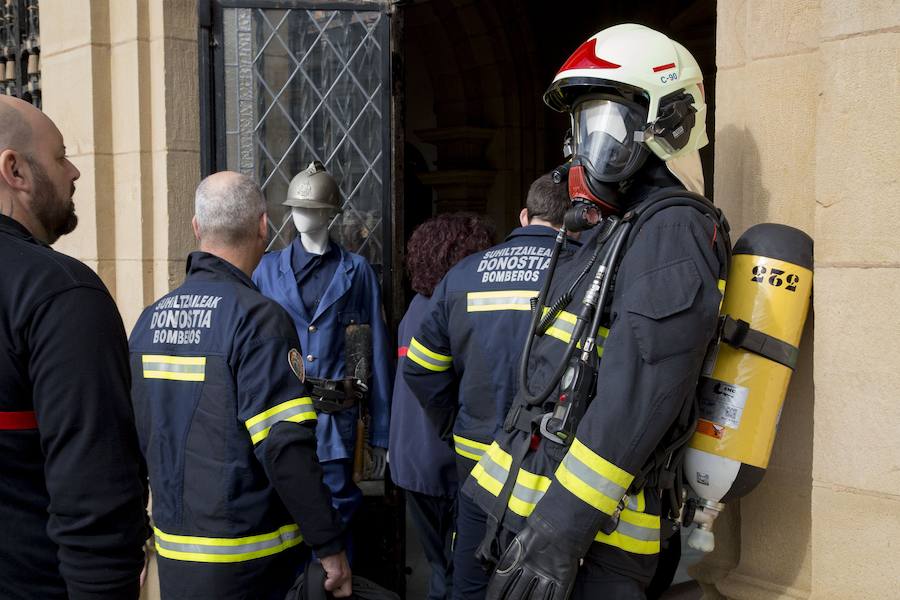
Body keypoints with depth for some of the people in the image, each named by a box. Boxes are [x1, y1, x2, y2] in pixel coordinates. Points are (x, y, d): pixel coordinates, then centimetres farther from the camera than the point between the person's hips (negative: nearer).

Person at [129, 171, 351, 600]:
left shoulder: (149, 318, 4)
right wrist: (330, 546, -15)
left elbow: (137, 434, 11)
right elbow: (286, 447, -24)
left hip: (173, 548, 7)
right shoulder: (258, 317, -18)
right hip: (245, 559, -6)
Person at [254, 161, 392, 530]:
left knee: (337, 515, 5)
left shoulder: (356, 271, 3)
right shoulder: (269, 269, 7)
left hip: (337, 420, -1)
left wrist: (380, 435, 0)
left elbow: (377, 353, 2)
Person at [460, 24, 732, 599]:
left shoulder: (673, 231, -14)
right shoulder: (617, 227, 17)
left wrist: (563, 524, -26)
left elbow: (639, 394, -24)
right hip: (535, 504, 9)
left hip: (593, 530, -9)